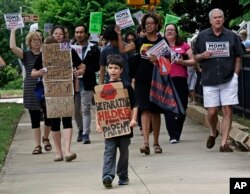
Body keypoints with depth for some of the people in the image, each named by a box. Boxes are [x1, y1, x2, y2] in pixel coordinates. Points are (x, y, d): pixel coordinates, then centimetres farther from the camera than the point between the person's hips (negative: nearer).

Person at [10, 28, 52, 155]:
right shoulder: (26, 55, 1)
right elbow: (12, 47, -13)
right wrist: (13, 31, -7)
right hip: (31, 91, -2)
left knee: (49, 116, 4)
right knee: (35, 119, 2)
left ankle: (45, 138, 31)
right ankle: (37, 145, 7)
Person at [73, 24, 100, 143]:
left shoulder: (93, 49, 2)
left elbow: (97, 67, -3)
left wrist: (85, 68, -17)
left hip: (87, 83, -4)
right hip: (73, 83, 4)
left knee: (85, 109, -9)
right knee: (75, 110, 10)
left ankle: (86, 134, -8)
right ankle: (80, 130, 28)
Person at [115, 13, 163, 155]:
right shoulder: (140, 41, 10)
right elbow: (123, 49, 7)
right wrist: (119, 35, -1)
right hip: (142, 80, 1)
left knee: (155, 111, 6)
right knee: (145, 110, -9)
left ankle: (156, 143, 18)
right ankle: (146, 142, -16)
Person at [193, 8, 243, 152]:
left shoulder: (232, 36, 5)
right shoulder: (202, 36, 5)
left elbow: (238, 57, 10)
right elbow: (195, 57, 11)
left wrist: (235, 74, 0)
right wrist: (203, 55, -10)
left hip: (228, 80, 0)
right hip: (210, 80, 0)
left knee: (228, 111, -4)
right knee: (212, 112, 0)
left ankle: (224, 143, 1)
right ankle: (213, 133, 31)